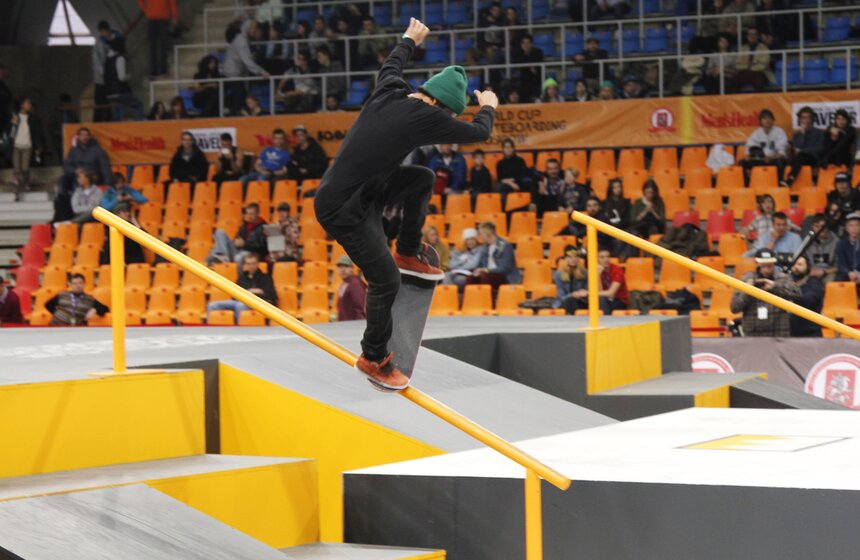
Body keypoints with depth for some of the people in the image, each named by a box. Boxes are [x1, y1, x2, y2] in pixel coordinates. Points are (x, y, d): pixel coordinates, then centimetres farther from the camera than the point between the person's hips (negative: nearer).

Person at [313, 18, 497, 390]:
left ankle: (408, 254, 28)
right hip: (343, 210, -9)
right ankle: (373, 359, 12)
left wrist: (409, 41, 46)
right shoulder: (424, 117, -19)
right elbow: (478, 133, -4)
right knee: (385, 282, -5)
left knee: (422, 179, 16)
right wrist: (488, 107, 18)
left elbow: (391, 66, 26)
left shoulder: (388, 94, 0)